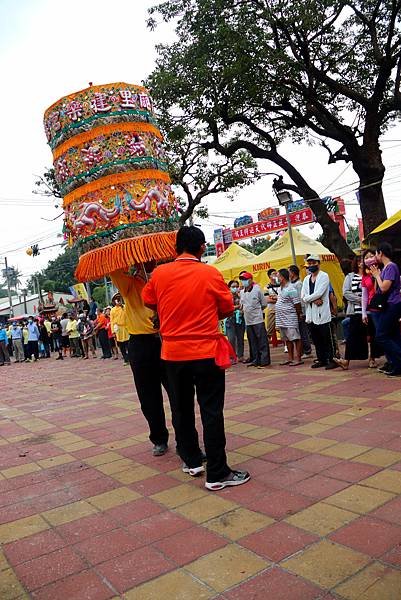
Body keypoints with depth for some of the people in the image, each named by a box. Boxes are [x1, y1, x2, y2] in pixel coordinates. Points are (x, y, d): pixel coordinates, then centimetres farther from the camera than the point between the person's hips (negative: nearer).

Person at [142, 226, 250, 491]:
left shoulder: (159, 274, -2)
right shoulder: (210, 273, -8)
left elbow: (149, 301, 14)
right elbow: (228, 308, 1)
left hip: (173, 353, 3)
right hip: (206, 352, -3)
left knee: (182, 409, 17)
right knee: (211, 413, 3)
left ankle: (192, 462, 30)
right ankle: (217, 474, 8)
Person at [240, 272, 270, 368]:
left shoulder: (257, 290, -6)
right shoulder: (242, 292, 9)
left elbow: (264, 304, -1)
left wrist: (257, 310, 6)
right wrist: (245, 310, 9)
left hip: (258, 320, -6)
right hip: (248, 320, 6)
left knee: (262, 341, -4)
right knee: (252, 342, 11)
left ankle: (264, 361, -1)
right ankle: (256, 360, 19)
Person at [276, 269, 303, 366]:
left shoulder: (291, 288, -16)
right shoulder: (280, 288, 12)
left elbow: (297, 304, -13)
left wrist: (298, 316, -6)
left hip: (290, 319, -9)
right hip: (282, 319, 10)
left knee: (295, 338, -2)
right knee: (287, 339, 14)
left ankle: (298, 359, 2)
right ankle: (290, 358, 23)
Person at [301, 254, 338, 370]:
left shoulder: (324, 276, -3)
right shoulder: (306, 279, 16)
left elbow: (319, 293, -16)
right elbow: (303, 297, 6)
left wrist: (308, 298, -5)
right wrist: (314, 300, -10)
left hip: (322, 313, -6)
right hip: (311, 314, 6)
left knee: (327, 339, -4)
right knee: (316, 340, 11)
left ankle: (332, 360, 2)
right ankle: (321, 359, 20)